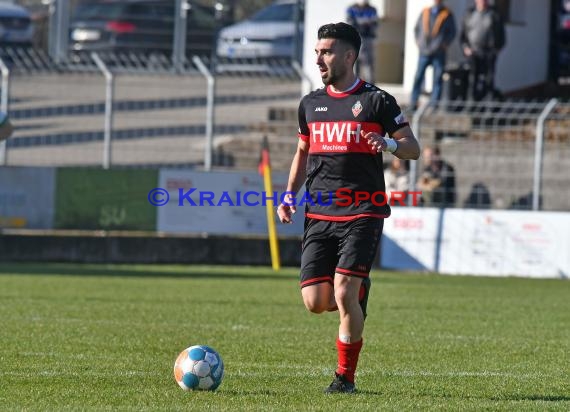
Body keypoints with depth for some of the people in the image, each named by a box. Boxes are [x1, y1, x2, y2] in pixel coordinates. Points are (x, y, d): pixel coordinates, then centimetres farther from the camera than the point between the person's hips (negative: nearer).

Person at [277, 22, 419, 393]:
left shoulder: (376, 100, -1)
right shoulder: (310, 104, 13)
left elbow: (413, 149, 1)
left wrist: (390, 143, -22)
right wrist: (289, 196, 11)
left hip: (363, 215, -5)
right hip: (319, 216, 5)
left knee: (343, 294, -17)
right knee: (315, 302, -4)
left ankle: (346, 376, -1)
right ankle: (358, 294, 31)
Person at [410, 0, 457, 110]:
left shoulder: (447, 15, 5)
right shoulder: (425, 12, 14)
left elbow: (452, 31, 6)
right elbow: (417, 28, 23)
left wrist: (445, 43, -4)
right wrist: (418, 40, 10)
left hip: (439, 52, -2)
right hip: (424, 51, 2)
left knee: (438, 79, -4)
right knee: (418, 77, -1)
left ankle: (434, 103, -1)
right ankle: (413, 102, 4)